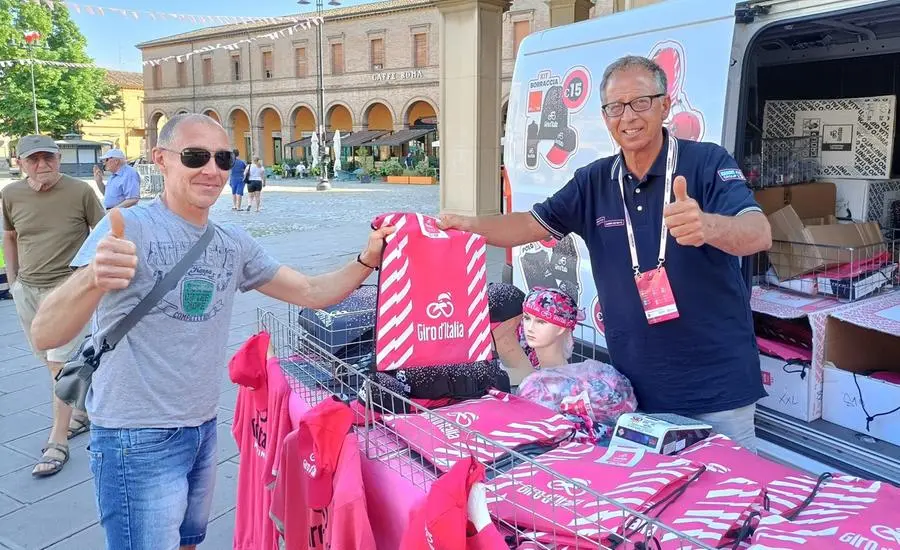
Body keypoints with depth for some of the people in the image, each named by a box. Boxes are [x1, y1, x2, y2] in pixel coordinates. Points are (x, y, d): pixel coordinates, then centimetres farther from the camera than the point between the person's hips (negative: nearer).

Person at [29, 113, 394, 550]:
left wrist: (366, 261, -11)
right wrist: (92, 280, -47)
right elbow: (45, 336, -25)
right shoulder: (130, 229, -17)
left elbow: (311, 292, 7)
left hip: (204, 429, 7)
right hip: (139, 440, -7)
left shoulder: (234, 244, 4)